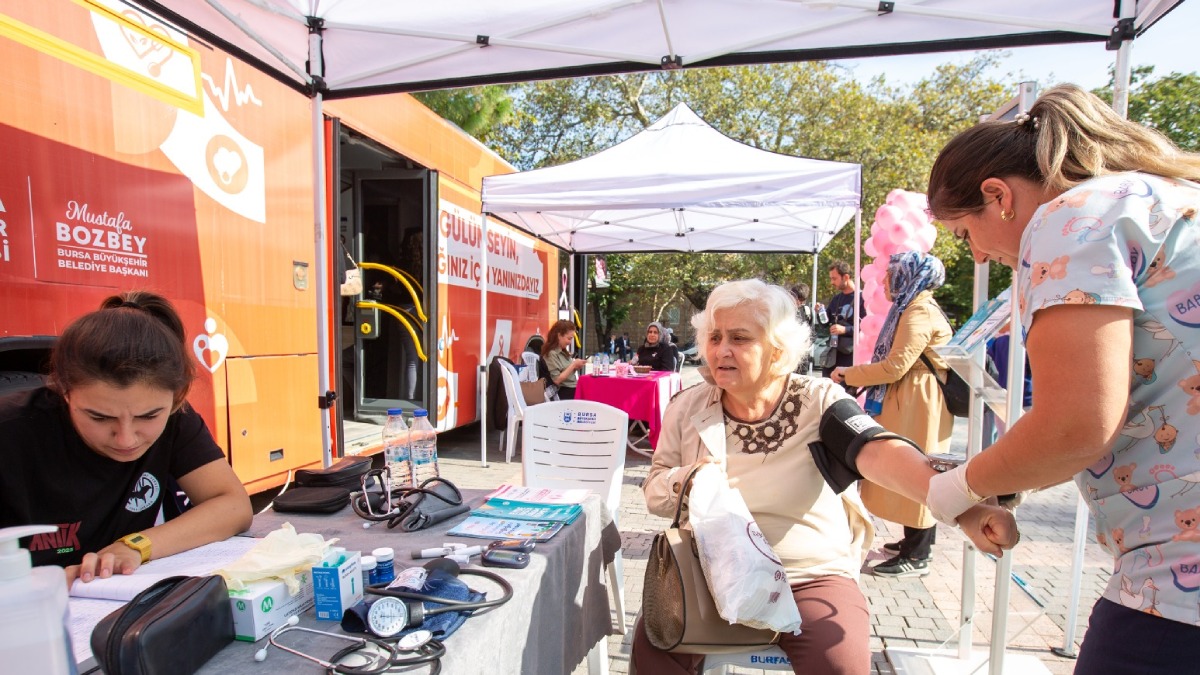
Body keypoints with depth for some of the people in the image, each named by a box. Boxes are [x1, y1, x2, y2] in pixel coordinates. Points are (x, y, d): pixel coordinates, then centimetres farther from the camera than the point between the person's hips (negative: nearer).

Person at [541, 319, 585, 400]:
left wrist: (576, 366, 2)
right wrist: (573, 365, -13)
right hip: (566, 393, -8)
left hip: (575, 388, 8)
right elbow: (557, 380, -18)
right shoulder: (551, 354, -11)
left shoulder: (563, 352, 14)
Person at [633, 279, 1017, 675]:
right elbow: (653, 493, 3)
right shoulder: (689, 407, -2)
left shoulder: (819, 402, -9)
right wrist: (684, 480, -20)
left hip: (813, 579, -1)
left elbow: (880, 454, -27)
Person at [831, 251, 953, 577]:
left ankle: (916, 558, 6)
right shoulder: (920, 307, 16)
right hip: (911, 403, 10)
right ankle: (917, 543, 28)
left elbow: (896, 366, -22)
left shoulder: (919, 313, -17)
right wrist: (858, 375, 12)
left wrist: (849, 374, -12)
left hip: (918, 406, -10)